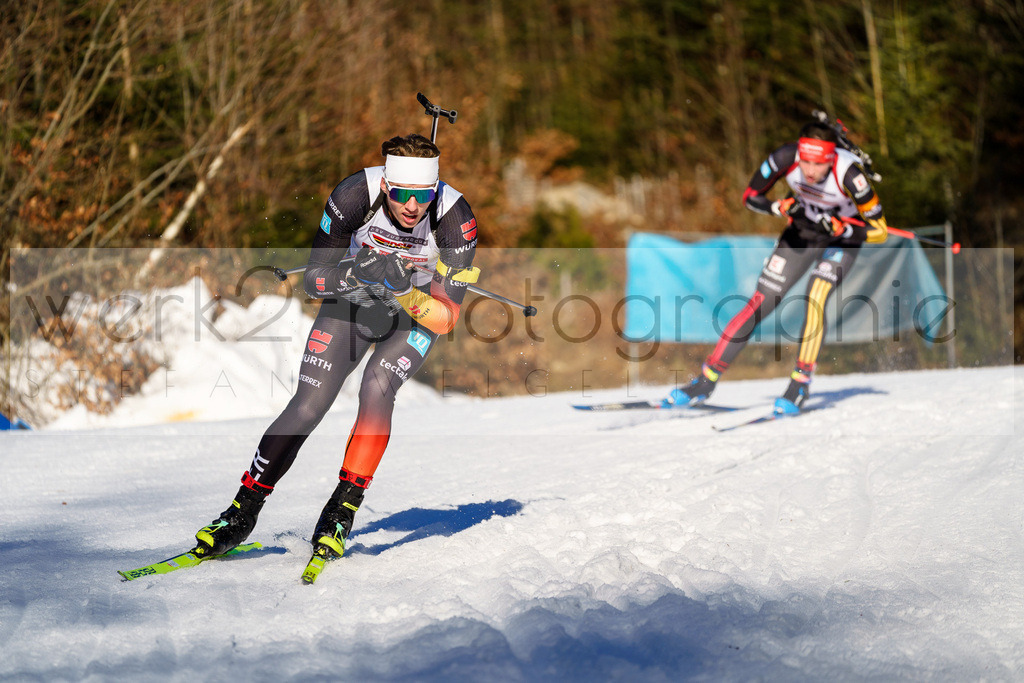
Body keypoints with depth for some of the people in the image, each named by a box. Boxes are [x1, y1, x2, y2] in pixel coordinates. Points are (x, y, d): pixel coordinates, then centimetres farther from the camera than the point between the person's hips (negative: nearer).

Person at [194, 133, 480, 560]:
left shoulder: (455, 219, -32)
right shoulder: (354, 195, -30)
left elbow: (445, 317, -28)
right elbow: (314, 280, -21)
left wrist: (403, 290, -46)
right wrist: (358, 271, -40)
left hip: (418, 311, -1)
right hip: (352, 302, 1)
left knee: (376, 390, -26)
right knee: (307, 407, -10)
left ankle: (342, 513, -15)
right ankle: (243, 512, 4)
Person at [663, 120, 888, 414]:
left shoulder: (848, 174, -34)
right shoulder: (785, 158, -27)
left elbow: (879, 232, -25)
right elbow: (750, 196, -11)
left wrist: (840, 229, -41)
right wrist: (779, 207, -30)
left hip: (844, 237, -3)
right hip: (802, 231, 3)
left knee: (816, 296, -28)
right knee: (760, 303, -3)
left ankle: (800, 383, -17)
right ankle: (705, 381, 2)